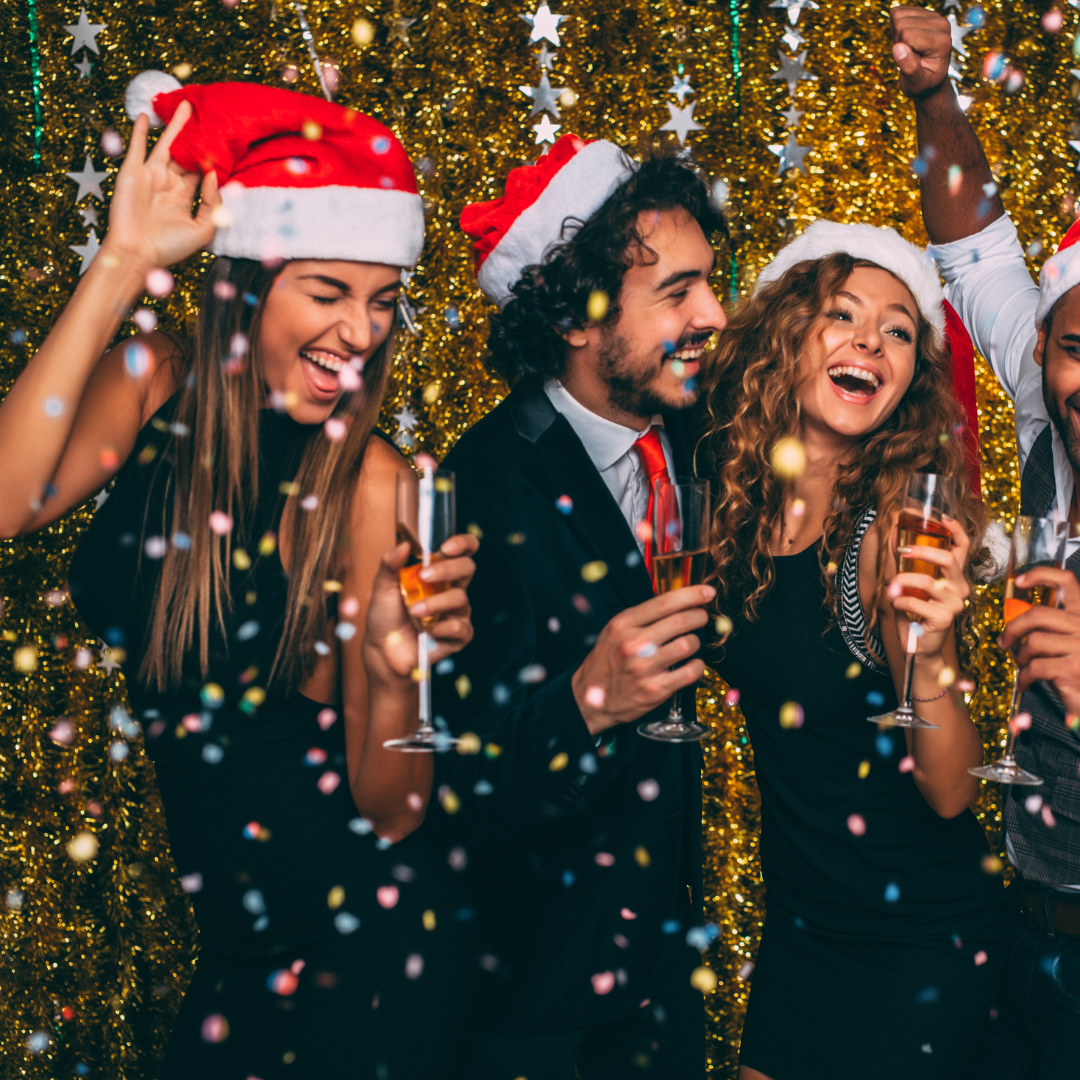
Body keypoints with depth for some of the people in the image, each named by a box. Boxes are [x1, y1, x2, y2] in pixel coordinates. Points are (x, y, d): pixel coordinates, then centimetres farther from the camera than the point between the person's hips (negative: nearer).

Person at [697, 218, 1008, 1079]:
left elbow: (952, 794, -21)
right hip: (797, 916, 5)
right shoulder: (734, 497, -6)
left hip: (920, 943, -5)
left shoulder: (898, 527, -20)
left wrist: (930, 656, -37)